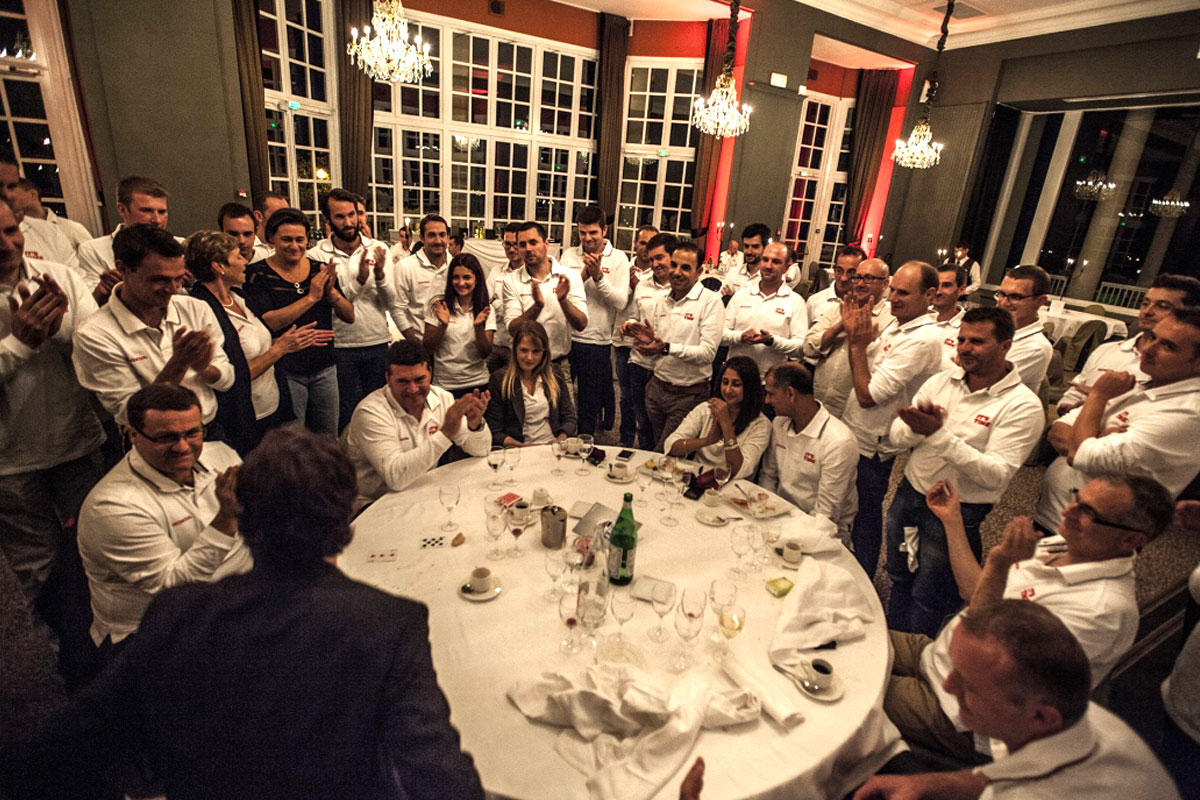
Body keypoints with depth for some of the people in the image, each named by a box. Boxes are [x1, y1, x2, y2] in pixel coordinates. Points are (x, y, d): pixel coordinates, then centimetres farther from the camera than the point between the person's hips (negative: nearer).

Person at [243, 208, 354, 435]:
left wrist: (331, 292, -14)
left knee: (329, 439, 13)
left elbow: (350, 317, 4)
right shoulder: (258, 274, -5)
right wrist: (311, 297, -20)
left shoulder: (320, 270, 6)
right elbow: (267, 322, -18)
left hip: (324, 369, 4)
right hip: (285, 371, -4)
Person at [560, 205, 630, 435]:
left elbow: (620, 303, -12)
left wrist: (598, 276, -20)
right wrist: (584, 273, -16)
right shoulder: (569, 255, 6)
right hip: (566, 337, 3)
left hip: (596, 341, -2)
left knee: (590, 406, 9)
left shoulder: (618, 259, -2)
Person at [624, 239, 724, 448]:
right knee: (654, 446, 19)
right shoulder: (660, 300, 7)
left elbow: (708, 352, -20)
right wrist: (648, 338, -10)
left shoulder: (711, 301, -12)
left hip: (688, 394, -6)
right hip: (657, 387, 6)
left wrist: (667, 348, -30)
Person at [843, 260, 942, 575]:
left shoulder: (923, 340, -23)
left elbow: (868, 395, -26)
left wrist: (858, 345, -19)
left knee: (864, 517, 10)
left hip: (871, 445, -8)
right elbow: (860, 376, 10)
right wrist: (854, 333, -3)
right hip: (854, 433, 9)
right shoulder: (896, 325, 6)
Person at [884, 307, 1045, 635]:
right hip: (908, 494, 5)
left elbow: (996, 475, -25)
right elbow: (896, 435, -3)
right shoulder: (941, 380, -1)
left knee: (928, 599, 14)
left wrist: (939, 435, -32)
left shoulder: (1023, 406, -15)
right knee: (899, 581, 23)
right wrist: (916, 428, -26)